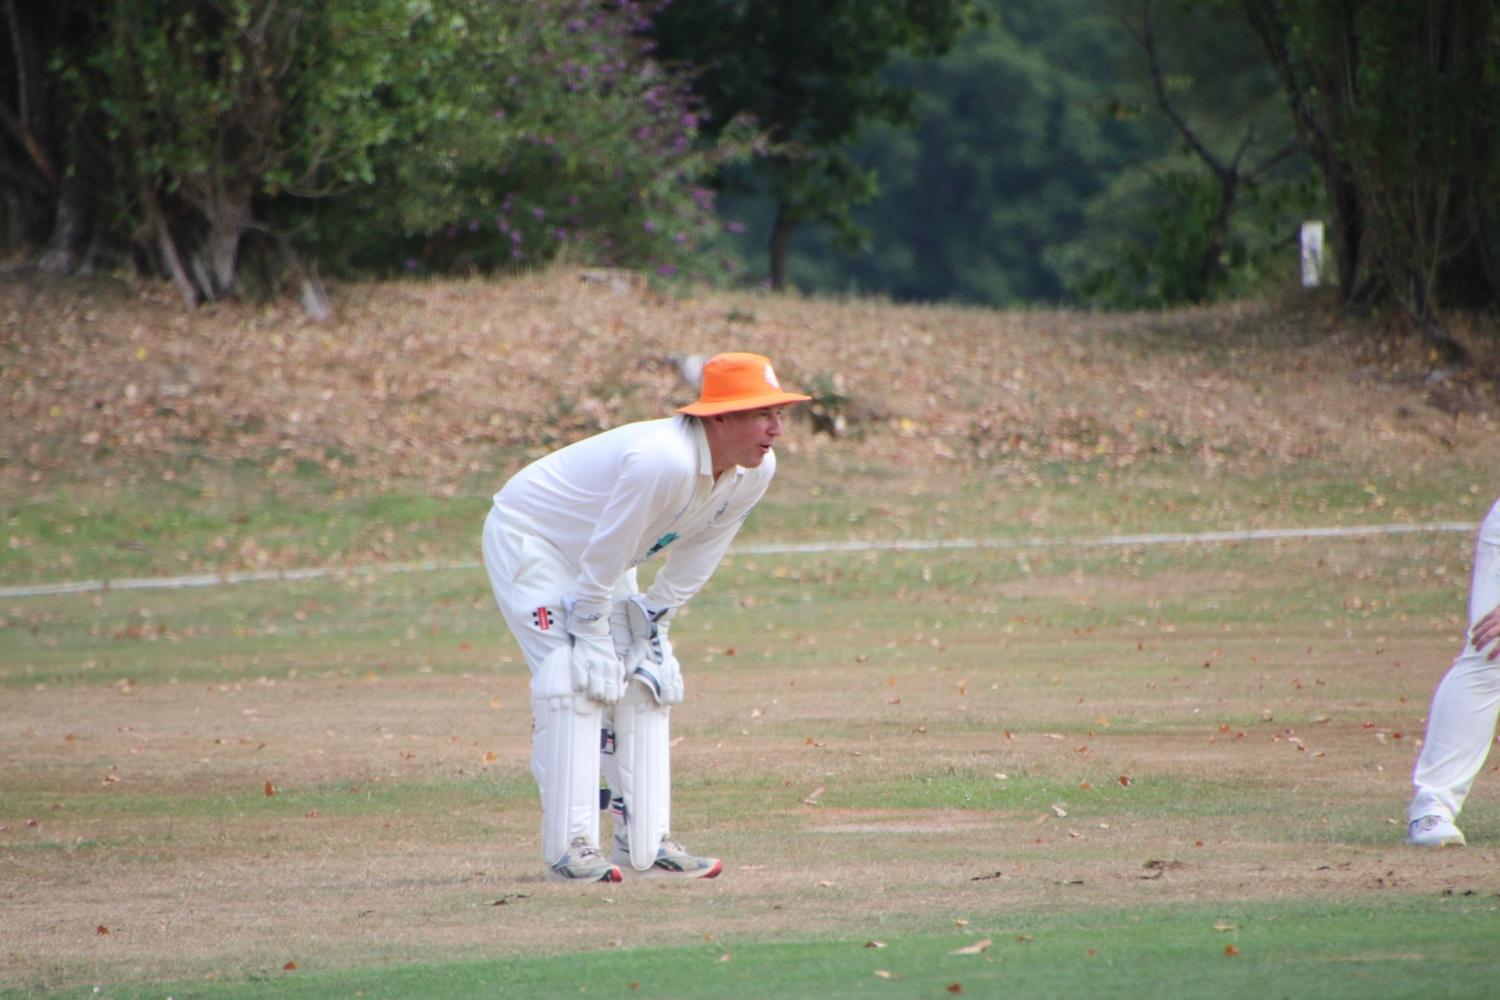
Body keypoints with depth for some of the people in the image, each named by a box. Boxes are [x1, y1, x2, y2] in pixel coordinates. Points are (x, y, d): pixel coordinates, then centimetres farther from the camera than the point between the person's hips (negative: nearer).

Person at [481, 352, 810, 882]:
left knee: (647, 677, 3)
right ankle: (569, 848, -18)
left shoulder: (755, 470, -13)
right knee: (578, 678, -18)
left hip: (599, 555, 9)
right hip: (528, 536, -9)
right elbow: (603, 560, -30)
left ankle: (645, 842, 8)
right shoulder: (663, 460, -38)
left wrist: (654, 617, -4)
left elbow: (696, 559, -1)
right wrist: (594, 641, -22)